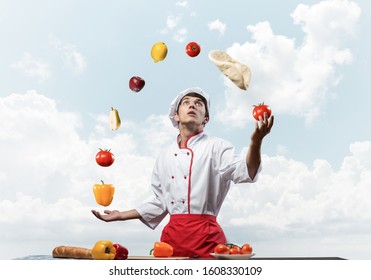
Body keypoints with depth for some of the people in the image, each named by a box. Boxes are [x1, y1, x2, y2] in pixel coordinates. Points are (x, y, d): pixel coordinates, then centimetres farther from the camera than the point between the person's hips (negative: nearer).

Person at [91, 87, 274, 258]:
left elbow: (245, 173, -20)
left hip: (206, 235, -4)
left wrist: (256, 142, -38)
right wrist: (121, 215, 22)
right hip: (171, 235, 5)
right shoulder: (166, 155, 13)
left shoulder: (216, 147, -2)